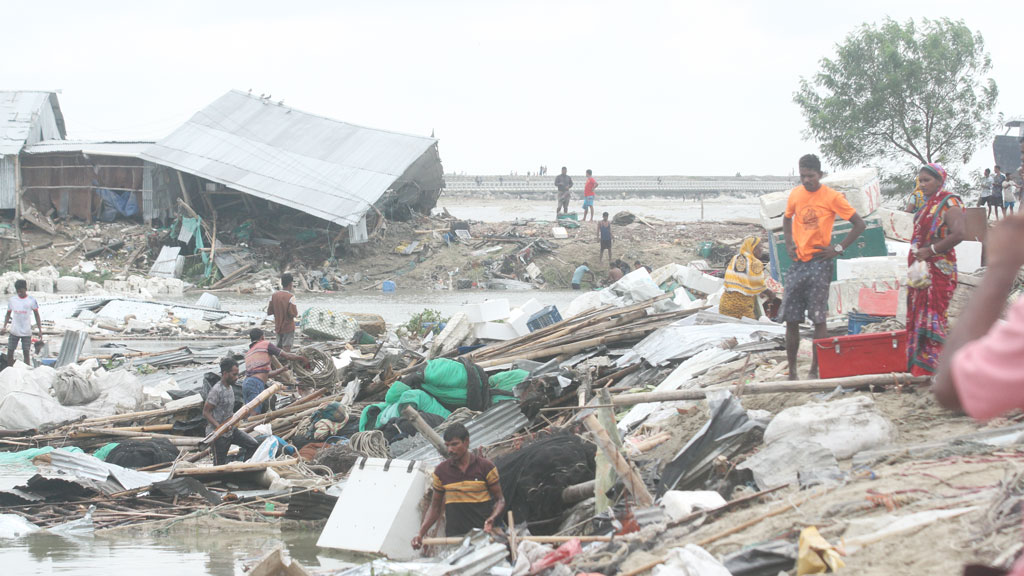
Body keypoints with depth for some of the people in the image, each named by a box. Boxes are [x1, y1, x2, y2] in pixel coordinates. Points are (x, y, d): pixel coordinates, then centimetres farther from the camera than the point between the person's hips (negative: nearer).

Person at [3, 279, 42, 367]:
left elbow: (37, 316, 2)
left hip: (26, 332, -2)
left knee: (26, 352, -1)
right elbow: (8, 314, 12)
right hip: (14, 331, 2)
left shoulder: (31, 300, -3)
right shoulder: (12, 300, 4)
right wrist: (4, 326, -4)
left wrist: (40, 330, -4)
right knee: (10, 352, 0)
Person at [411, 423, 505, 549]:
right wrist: (420, 534, 1)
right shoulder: (441, 471, 9)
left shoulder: (486, 467, 2)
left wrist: (491, 519, -15)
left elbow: (500, 500, 6)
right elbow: (435, 508, 14)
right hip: (454, 536, 1)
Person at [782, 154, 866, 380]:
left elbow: (859, 224, -4)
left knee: (819, 319, -6)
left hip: (819, 263, -5)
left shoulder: (831, 197, -6)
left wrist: (838, 249, -8)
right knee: (791, 320, 2)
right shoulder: (795, 195, 9)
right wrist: (789, 244, 12)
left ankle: (815, 370, -2)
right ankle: (792, 372, 9)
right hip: (797, 263, 5)